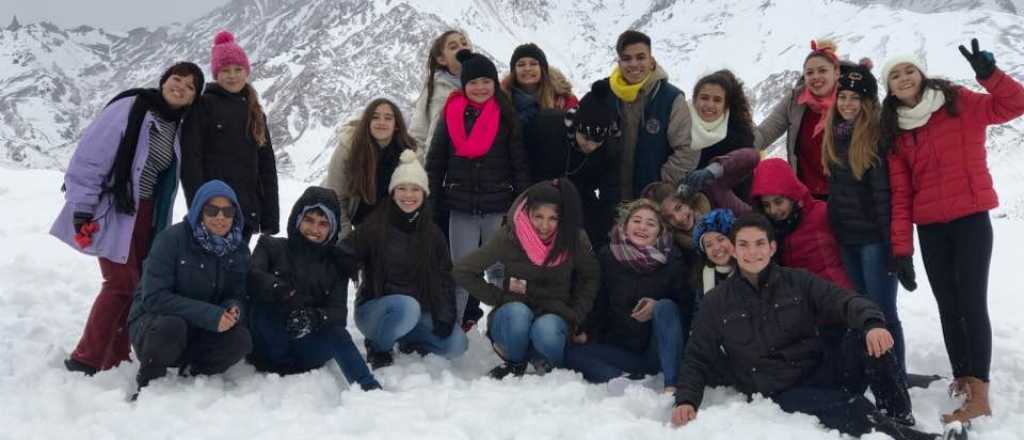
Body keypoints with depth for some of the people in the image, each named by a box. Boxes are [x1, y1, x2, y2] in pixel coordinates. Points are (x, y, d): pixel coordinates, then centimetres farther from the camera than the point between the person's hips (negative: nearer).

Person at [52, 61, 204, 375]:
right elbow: (90, 155, -16)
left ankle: (113, 361, 16)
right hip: (112, 213, -7)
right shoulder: (130, 107, -12)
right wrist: (82, 209, -19)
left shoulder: (177, 128, 8)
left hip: (146, 216, 7)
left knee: (137, 286, 6)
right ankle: (85, 360, 2)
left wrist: (162, 225, 13)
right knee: (121, 284, -9)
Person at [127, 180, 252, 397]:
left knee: (240, 340, -25)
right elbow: (154, 297, -24)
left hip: (200, 333, 4)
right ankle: (148, 384, -10)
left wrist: (234, 309, -24)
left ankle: (192, 373, 1)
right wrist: (209, 314, -32)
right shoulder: (172, 239, -18)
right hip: (153, 320, -4)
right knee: (171, 327, -38)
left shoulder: (239, 250, -1)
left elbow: (238, 296, 3)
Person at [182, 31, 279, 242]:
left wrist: (271, 219, 9)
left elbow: (267, 166, 15)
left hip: (247, 212, 5)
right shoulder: (203, 106, 1)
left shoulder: (255, 113, 16)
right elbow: (190, 159, -5)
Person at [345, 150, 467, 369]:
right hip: (374, 309, -4)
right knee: (407, 306, -38)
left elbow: (444, 277, 1)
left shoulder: (432, 234, 4)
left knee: (456, 344, -18)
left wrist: (445, 316, -12)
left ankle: (408, 339, 10)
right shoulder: (374, 226, -8)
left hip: (419, 312, 4)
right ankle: (378, 347, -7)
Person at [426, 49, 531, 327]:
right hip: (460, 208, 1)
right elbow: (435, 165, 9)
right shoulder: (451, 116, 5)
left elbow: (520, 165, 1)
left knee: (501, 269, 7)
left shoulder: (506, 117, 1)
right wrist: (430, 206, 5)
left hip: (499, 207, -1)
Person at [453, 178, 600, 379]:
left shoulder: (575, 239, -10)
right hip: (514, 317, 0)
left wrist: (575, 316, -3)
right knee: (518, 312, -35)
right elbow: (462, 271, -9)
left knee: (546, 330, -35)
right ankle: (514, 362, -5)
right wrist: (497, 297, -11)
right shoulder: (509, 236, -14)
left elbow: (591, 278, 7)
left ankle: (547, 362, 1)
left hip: (553, 315, 0)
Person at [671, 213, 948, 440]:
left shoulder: (798, 281, 8)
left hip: (822, 371, 3)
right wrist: (686, 400, -10)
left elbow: (843, 301, -9)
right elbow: (697, 359, 8)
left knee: (867, 339, -25)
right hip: (781, 393, -3)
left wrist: (872, 323, -32)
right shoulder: (717, 303, 5)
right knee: (853, 409, -33)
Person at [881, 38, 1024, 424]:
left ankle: (980, 396, -3)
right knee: (948, 306, 9)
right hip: (929, 227, 4)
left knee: (972, 303, -6)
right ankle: (962, 381, 19)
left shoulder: (958, 103, -1)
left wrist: (989, 73, -24)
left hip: (970, 218, -4)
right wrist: (901, 244, 0)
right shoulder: (896, 131, 8)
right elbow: (900, 192, 5)